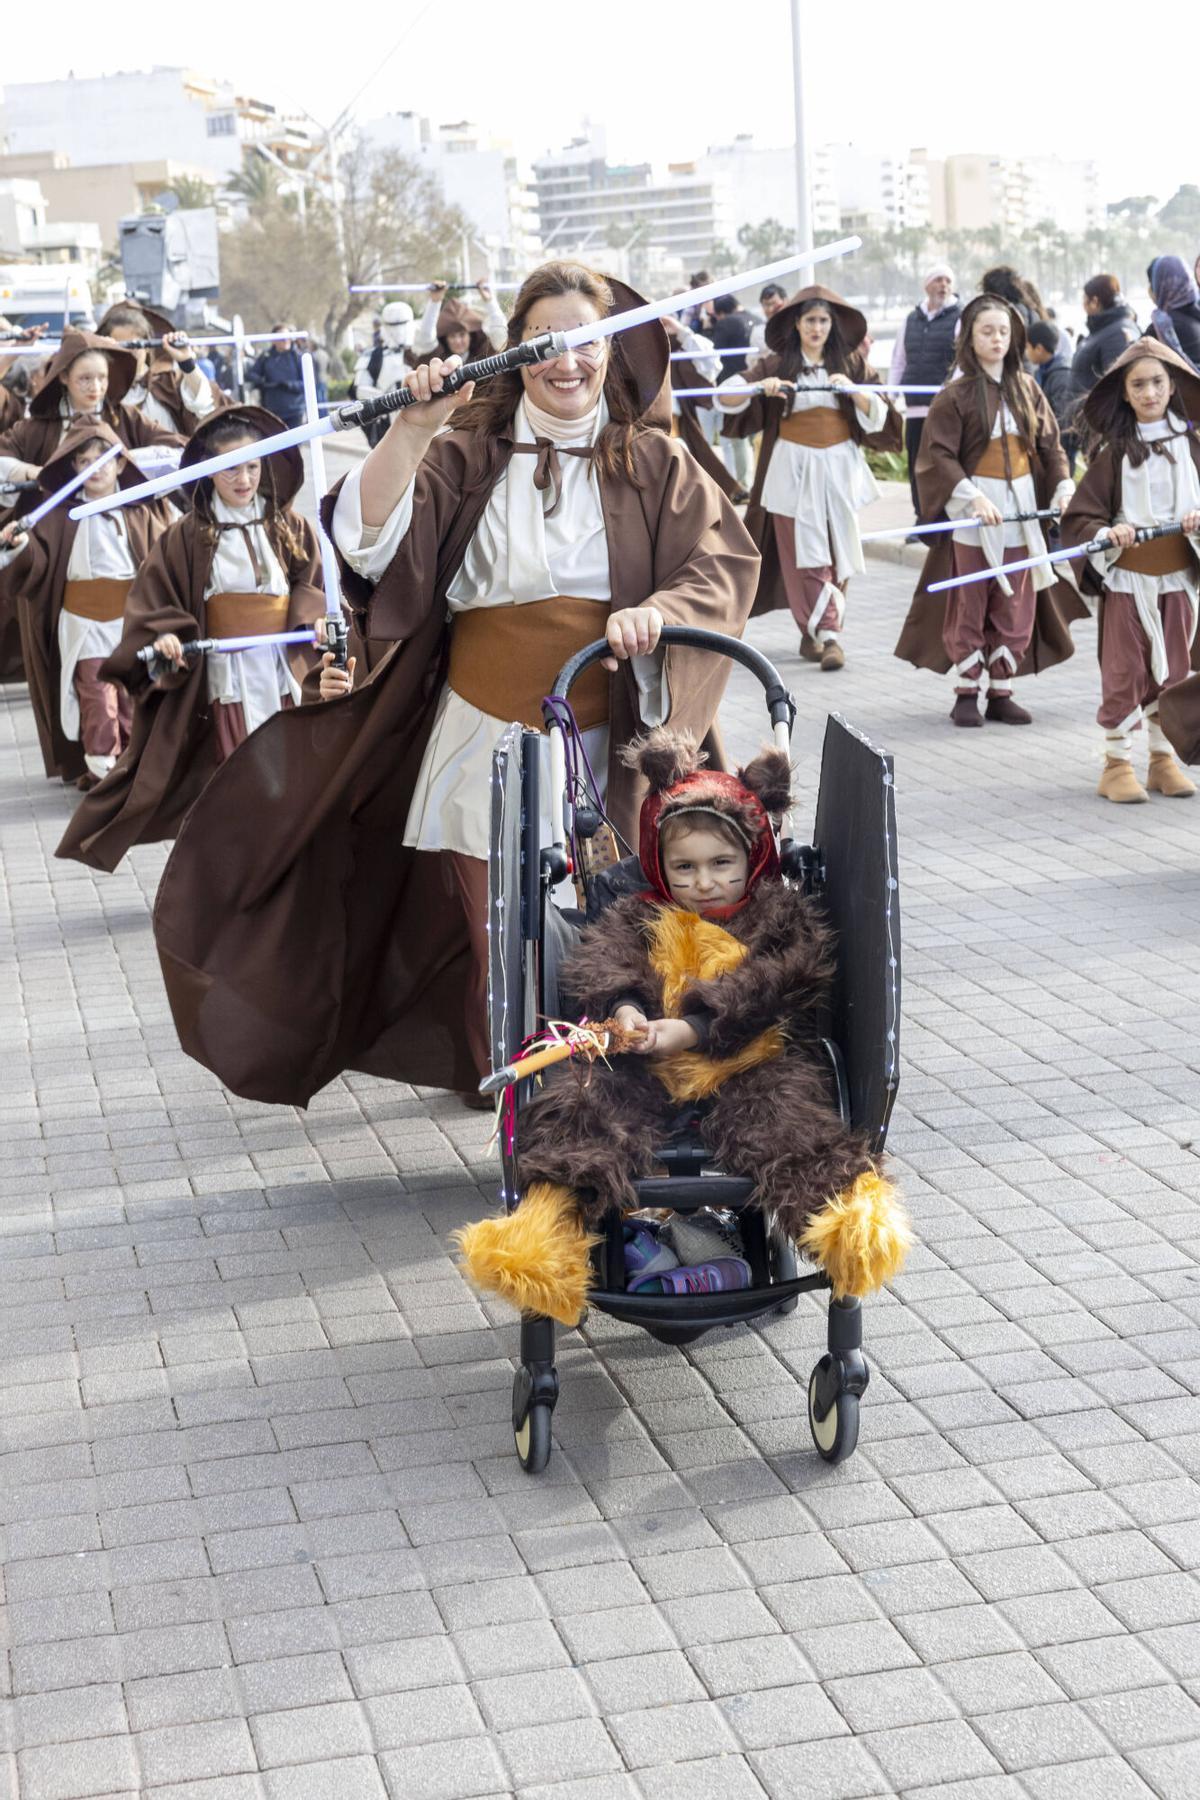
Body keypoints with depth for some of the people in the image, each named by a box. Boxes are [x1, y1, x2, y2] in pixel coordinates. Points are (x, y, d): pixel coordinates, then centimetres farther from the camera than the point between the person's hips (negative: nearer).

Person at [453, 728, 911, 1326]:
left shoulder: (780, 916, 16)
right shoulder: (638, 917, 24)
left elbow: (779, 986, -2)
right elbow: (597, 967, 6)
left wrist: (694, 1029, -15)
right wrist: (623, 1010, -20)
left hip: (745, 1067, -2)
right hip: (645, 1068, 2)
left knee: (781, 1117, -32)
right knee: (586, 1104, -26)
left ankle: (847, 1214, -56)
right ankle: (551, 1216, -47)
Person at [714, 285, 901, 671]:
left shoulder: (850, 363, 8)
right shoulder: (777, 364, 3)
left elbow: (878, 415, 1)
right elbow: (726, 396, -6)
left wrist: (853, 390, -16)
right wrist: (760, 386, -24)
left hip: (839, 469, 2)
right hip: (794, 469, -2)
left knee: (835, 551, 2)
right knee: (804, 553, -7)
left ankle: (815, 632, 9)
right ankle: (825, 632, -6)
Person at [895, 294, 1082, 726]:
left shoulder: (1027, 388, 7)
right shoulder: (956, 395, -7)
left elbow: (1050, 445, 9)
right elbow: (938, 455, -13)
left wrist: (1063, 487, -5)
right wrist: (972, 496, -22)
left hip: (1021, 510, 4)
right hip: (973, 512, -4)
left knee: (1016, 607, 6)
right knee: (969, 606, 2)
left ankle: (1001, 691, 15)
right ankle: (966, 693, 11)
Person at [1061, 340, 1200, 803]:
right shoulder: (1114, 452, -4)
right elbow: (1076, 519, -6)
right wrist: (1107, 533, -24)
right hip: (1126, 577, -2)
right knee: (1124, 671, 1)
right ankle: (1117, 765, 10)